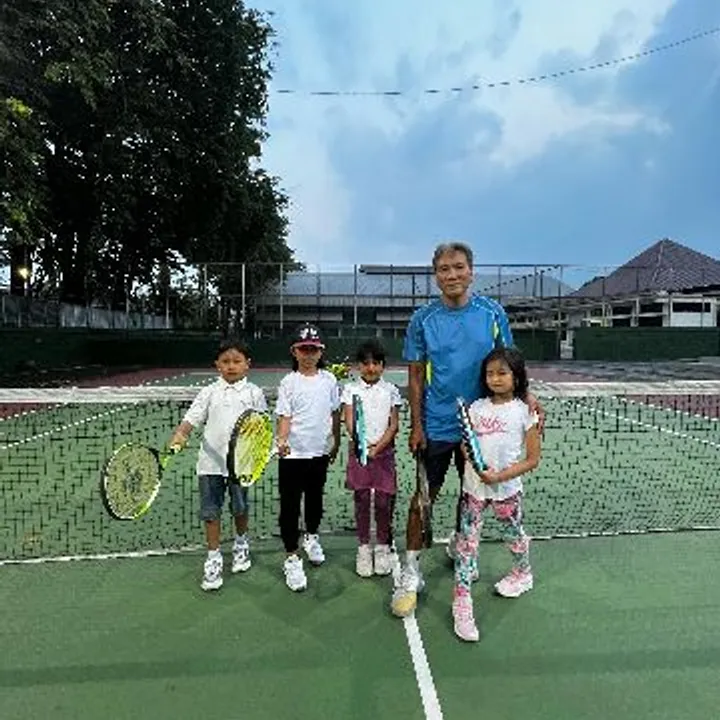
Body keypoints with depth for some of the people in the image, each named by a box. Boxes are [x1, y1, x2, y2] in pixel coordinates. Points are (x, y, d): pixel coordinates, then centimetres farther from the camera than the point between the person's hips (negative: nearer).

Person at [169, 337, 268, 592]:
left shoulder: (254, 393, -1)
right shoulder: (209, 392, 0)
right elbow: (191, 419, -6)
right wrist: (180, 435, -25)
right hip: (211, 462, 1)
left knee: (240, 508, 15)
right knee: (210, 512, 6)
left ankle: (241, 544, 41)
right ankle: (213, 558, 22)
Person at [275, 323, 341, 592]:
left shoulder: (329, 380, 1)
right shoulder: (288, 382, -8)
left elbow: (335, 414, 9)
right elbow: (284, 417, -11)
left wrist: (336, 443, 13)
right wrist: (282, 440, -27)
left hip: (320, 451, 4)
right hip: (293, 454, -3)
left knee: (315, 498, 20)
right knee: (290, 505, 2)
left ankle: (311, 537, 45)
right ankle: (292, 558, 15)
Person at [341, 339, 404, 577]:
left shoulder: (391, 390, 2)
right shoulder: (351, 389, 1)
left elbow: (393, 425, -1)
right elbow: (349, 422, -5)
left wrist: (377, 448, -13)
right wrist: (362, 444, -21)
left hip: (384, 451, 0)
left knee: (383, 501, 3)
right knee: (361, 500, 6)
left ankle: (383, 546, 22)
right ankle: (363, 547, 21)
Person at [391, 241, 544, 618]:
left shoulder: (493, 313, -3)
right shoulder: (423, 319, -6)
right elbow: (416, 377, -2)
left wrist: (526, 395, -11)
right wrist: (416, 425, -6)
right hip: (435, 427, -2)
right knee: (423, 497, 2)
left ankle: (460, 548, 44)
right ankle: (410, 574, 16)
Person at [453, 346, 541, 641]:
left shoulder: (524, 411, -7)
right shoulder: (477, 407, 2)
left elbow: (533, 458, -7)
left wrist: (500, 476, -17)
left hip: (506, 487, -2)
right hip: (473, 485, 2)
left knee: (513, 536, 19)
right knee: (466, 541, 1)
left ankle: (523, 573, 50)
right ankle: (461, 601, 11)